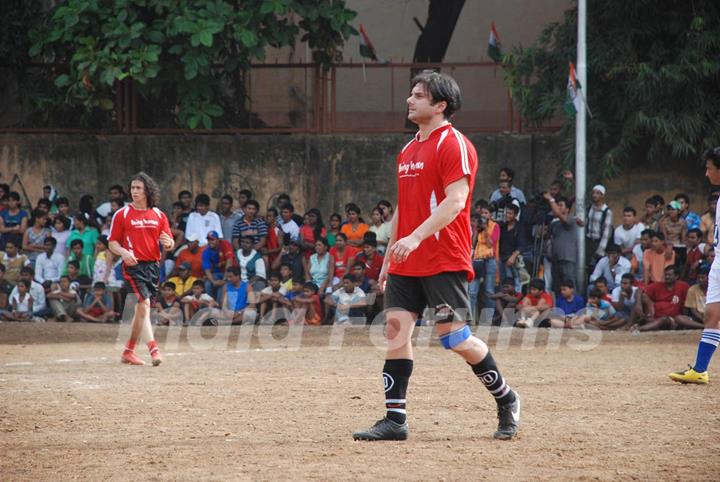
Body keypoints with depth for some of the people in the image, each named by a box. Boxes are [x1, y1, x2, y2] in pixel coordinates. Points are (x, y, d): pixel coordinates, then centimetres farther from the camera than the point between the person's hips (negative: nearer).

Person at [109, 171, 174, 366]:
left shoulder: (158, 215, 10)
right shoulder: (122, 215, 1)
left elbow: (170, 244, 10)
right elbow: (113, 243, 1)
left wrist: (168, 243, -14)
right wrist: (123, 252, -20)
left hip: (153, 266, 4)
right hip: (133, 265, -4)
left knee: (140, 310, 11)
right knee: (143, 305, -17)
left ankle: (128, 351, 22)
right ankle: (153, 350, -26)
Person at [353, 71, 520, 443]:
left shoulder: (454, 145, -9)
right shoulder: (408, 151, 18)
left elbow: (455, 201, -19)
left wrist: (416, 237, -29)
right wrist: (389, 258, 21)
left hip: (444, 261, -8)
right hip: (406, 265, 8)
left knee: (455, 337, -7)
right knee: (396, 328, -2)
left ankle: (506, 400, 12)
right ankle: (394, 419, -1)